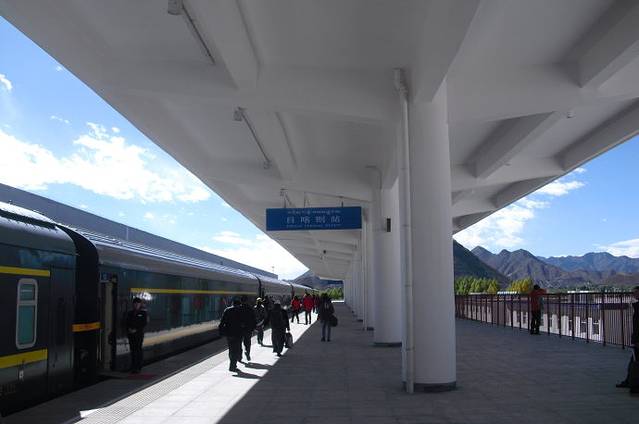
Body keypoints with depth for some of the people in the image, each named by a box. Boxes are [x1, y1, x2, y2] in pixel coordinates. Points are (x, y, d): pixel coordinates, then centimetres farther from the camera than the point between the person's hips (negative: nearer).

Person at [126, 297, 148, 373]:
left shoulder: (143, 313, 2)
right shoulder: (130, 313, 13)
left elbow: (144, 324, -4)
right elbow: (127, 323, 14)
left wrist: (136, 330, -12)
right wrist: (129, 329, -5)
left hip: (139, 334, -4)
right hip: (131, 334, 4)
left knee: (138, 350, -6)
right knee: (132, 350, 4)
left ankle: (138, 367, -2)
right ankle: (133, 367, 11)